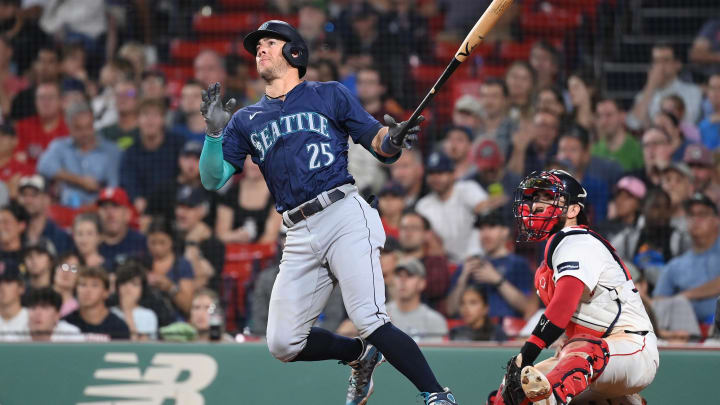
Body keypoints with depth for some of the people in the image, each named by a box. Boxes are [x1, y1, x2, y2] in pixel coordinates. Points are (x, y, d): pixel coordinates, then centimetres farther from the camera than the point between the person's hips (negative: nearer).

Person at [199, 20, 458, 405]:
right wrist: (214, 131, -6)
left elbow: (378, 144, 6)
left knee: (370, 322, -23)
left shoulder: (329, 95, 11)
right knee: (283, 344, 1)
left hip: (344, 217, -5)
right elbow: (213, 179, 11)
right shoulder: (246, 120, 19)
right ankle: (360, 356, 25)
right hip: (301, 238, 5)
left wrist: (392, 138, -18)